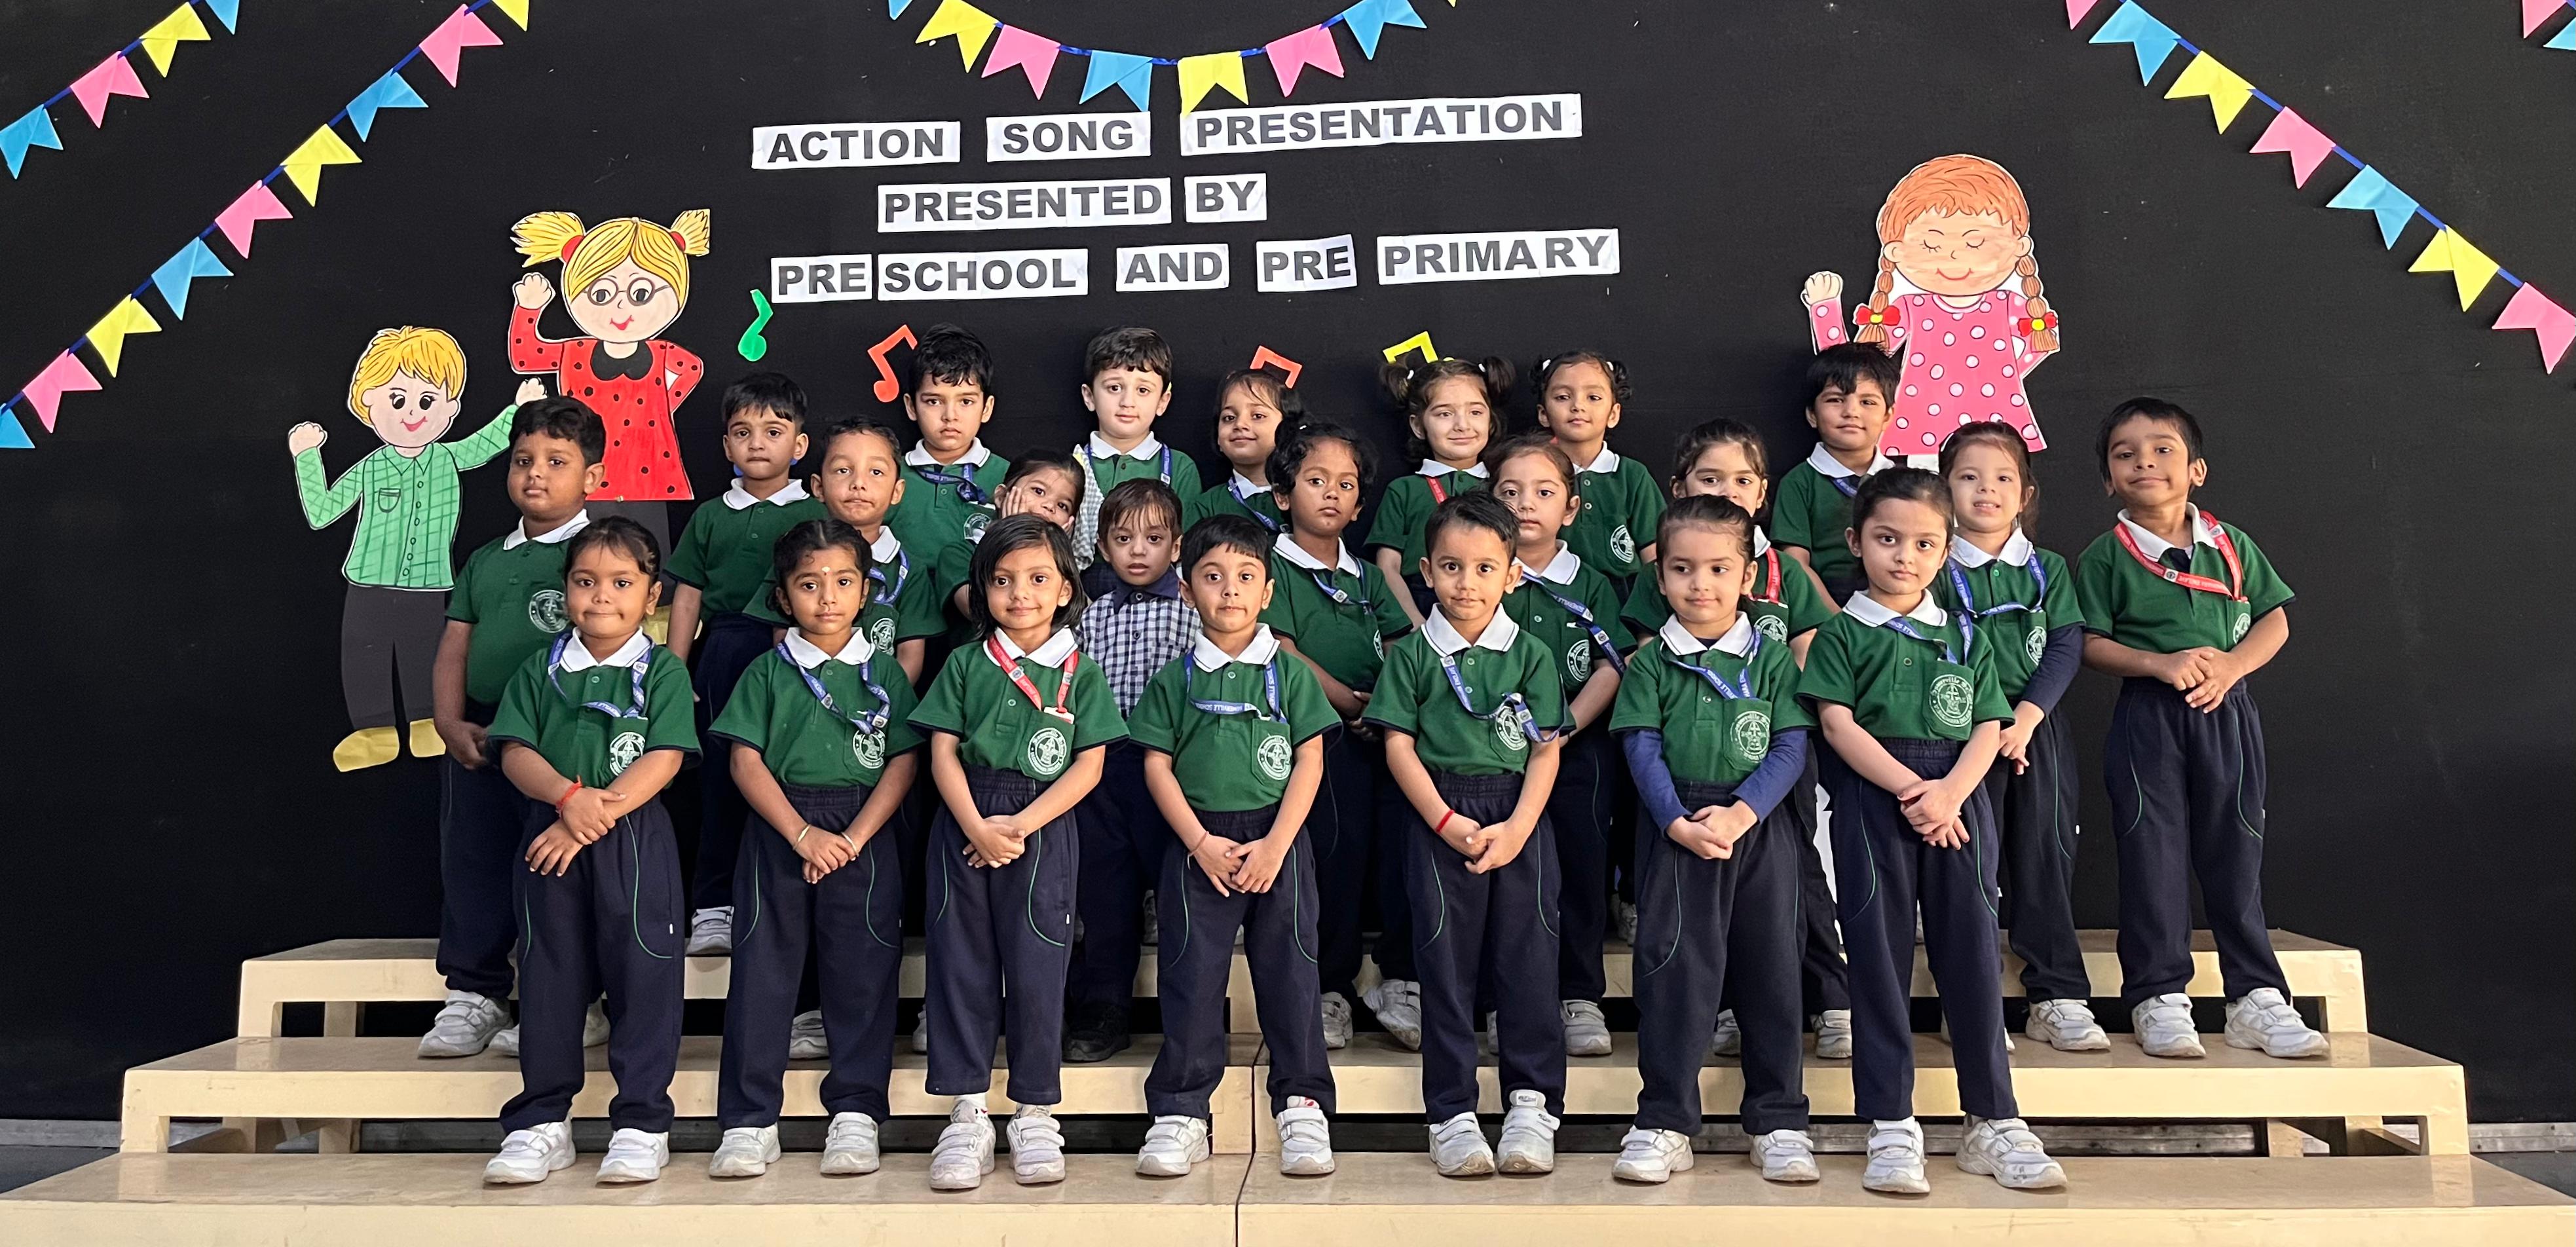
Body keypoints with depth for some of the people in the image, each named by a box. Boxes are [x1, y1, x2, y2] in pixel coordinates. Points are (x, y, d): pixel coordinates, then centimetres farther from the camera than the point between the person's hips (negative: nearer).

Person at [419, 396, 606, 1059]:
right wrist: (452, 721, -2)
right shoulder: (485, 562, 18)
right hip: (478, 739, 6)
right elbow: (455, 647, 13)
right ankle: (474, 997, 20)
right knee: (471, 866, 10)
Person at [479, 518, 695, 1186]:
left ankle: (642, 1123, 6)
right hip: (549, 837, 3)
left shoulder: (663, 672, 1)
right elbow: (515, 751, 2)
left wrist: (596, 817, -17)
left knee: (641, 971, -3)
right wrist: (569, 796, -17)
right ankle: (541, 1123, 18)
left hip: (634, 838, -3)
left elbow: (663, 760, -9)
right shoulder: (541, 670, 11)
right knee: (548, 974, 8)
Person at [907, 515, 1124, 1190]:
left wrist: (1020, 825, -11)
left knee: (1037, 967, 1)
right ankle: (967, 1114, 12)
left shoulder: (1080, 672, 5)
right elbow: (943, 752, 2)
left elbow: (1088, 766, -1)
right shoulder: (966, 664, 8)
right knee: (961, 962, 3)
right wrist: (978, 827, -12)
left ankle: (1036, 1114, 13)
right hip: (965, 824, 2)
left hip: (1044, 829, -1)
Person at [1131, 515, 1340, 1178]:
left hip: (1277, 839, 0)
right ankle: (1180, 1113, 8)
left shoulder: (1289, 673, 5)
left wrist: (1275, 844, -9)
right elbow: (1157, 764, 3)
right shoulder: (1176, 678, 6)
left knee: (1288, 968, 1)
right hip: (1199, 842, 0)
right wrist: (1201, 842, -8)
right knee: (1191, 974, 0)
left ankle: (1302, 1107, 10)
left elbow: (1309, 762, 1)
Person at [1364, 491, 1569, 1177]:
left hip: (1520, 818, 1)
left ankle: (1533, 1105, 11)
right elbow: (1399, 745, 0)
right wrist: (1447, 821, -10)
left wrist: (1517, 828, -9)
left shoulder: (1531, 654, 6)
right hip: (1440, 820, -1)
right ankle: (1452, 1115, 9)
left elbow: (1546, 751, 3)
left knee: (1527, 957, 1)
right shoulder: (1413, 655, 4)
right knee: (1447, 961, 2)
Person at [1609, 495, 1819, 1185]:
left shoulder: (1772, 658, 5)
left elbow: (1791, 748, -1)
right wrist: (1679, 822, -15)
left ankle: (1779, 1121, 17)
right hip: (1676, 829, -1)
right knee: (1673, 966, -2)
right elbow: (1641, 750, -2)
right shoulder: (1650, 661, 4)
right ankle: (1664, 1122, 7)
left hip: (1761, 829, 1)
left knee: (1770, 965, 5)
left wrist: (1742, 813, -15)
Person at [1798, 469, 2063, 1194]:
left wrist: (1949, 791, -11)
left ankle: (1993, 1122, 10)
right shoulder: (1842, 633, 7)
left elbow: (1987, 728, 8)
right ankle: (1892, 1128, 2)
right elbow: (1838, 724, -5)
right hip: (1872, 798, -2)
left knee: (1970, 946, 1)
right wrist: (1908, 789, -15)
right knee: (1880, 951, -2)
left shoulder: (1964, 636, 16)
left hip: (1957, 799, 3)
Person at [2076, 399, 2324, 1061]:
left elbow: (2274, 620, 8)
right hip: (2148, 716, -2)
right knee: (2153, 853, 0)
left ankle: (2257, 997, 15)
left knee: (2236, 851, 7)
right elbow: (2092, 643, -4)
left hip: (2227, 711, 2)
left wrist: (2230, 666, -10)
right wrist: (2163, 663, -18)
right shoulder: (2105, 557, 0)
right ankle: (2158, 998, 8)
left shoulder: (2230, 544, 8)